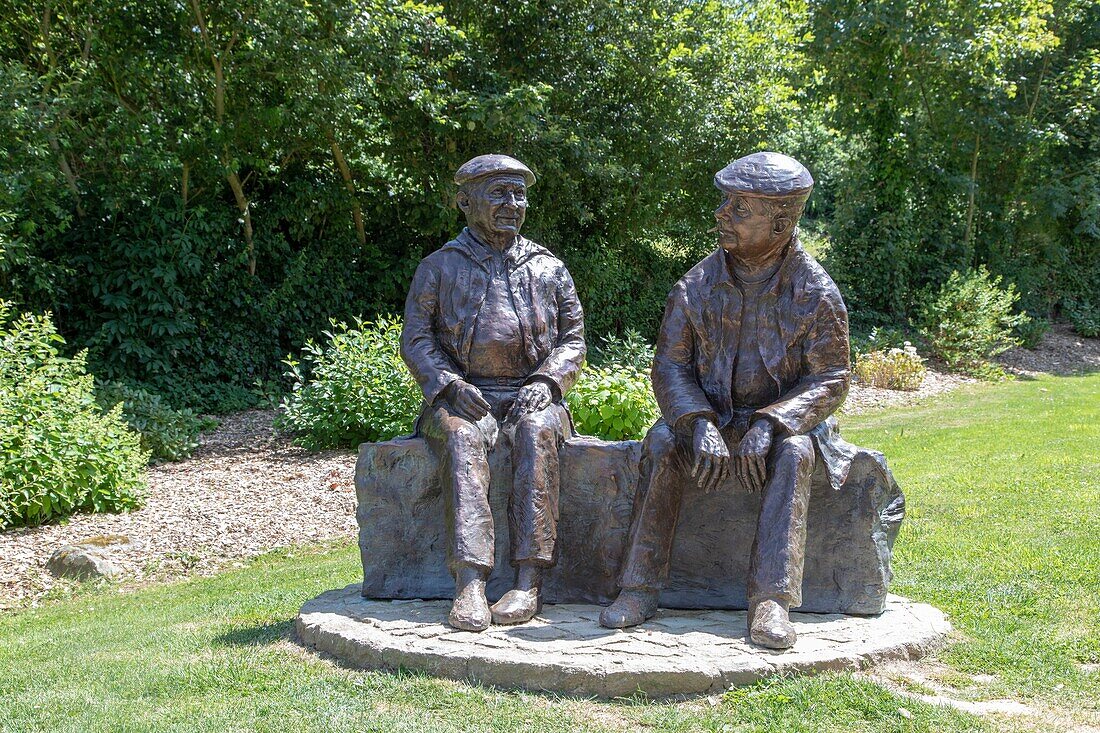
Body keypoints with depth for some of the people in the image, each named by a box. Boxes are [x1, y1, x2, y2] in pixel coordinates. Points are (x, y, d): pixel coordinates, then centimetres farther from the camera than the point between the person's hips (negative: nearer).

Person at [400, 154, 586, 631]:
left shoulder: (548, 268, 15)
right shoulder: (439, 266, 12)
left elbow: (573, 338, 12)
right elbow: (415, 338, 5)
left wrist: (545, 382, -9)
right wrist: (449, 384, -14)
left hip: (531, 394, 1)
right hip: (461, 396, -1)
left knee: (536, 433, -34)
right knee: (462, 438, -35)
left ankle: (528, 583, -39)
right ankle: (469, 585, -46)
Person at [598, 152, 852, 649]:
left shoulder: (815, 292, -8)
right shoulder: (696, 287, -3)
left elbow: (831, 379, -10)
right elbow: (669, 368, -4)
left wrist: (770, 425, -26)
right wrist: (700, 424, -24)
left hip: (786, 419, -1)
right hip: (712, 416, 2)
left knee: (792, 455, -34)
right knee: (662, 442, -28)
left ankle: (772, 601, -37)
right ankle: (639, 589, -26)